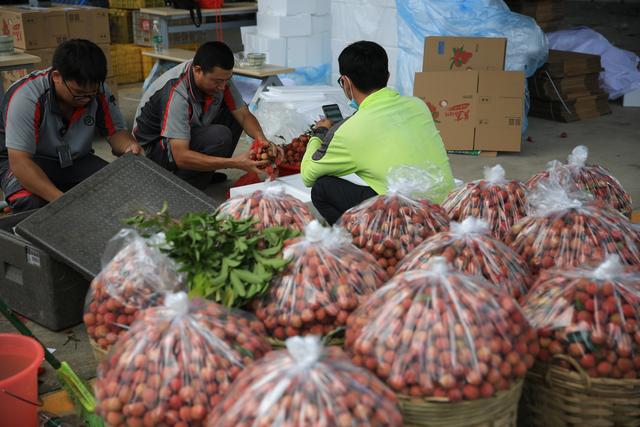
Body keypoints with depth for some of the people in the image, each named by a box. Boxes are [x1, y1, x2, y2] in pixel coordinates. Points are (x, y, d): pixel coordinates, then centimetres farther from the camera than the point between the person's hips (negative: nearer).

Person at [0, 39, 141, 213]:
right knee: (32, 203, -35)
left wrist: (129, 146, -29)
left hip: (75, 160, 4)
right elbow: (19, 162, -33)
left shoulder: (98, 91, -15)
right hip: (29, 161, -4)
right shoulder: (25, 98, -29)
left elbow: (115, 132, -2)